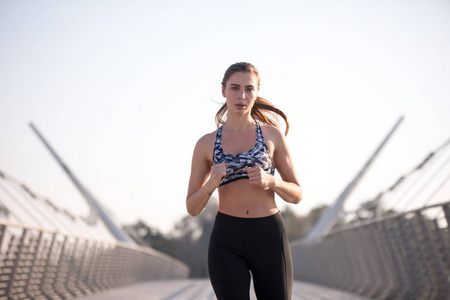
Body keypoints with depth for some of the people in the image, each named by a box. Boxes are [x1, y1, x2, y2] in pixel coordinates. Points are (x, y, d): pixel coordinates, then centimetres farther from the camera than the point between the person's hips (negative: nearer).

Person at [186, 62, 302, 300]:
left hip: (269, 240, 1)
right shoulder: (205, 144, 5)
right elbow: (193, 208, 6)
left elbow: (296, 195, 6)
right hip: (227, 243, 0)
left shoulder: (273, 134, 4)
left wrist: (269, 181, -17)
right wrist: (210, 185, -16)